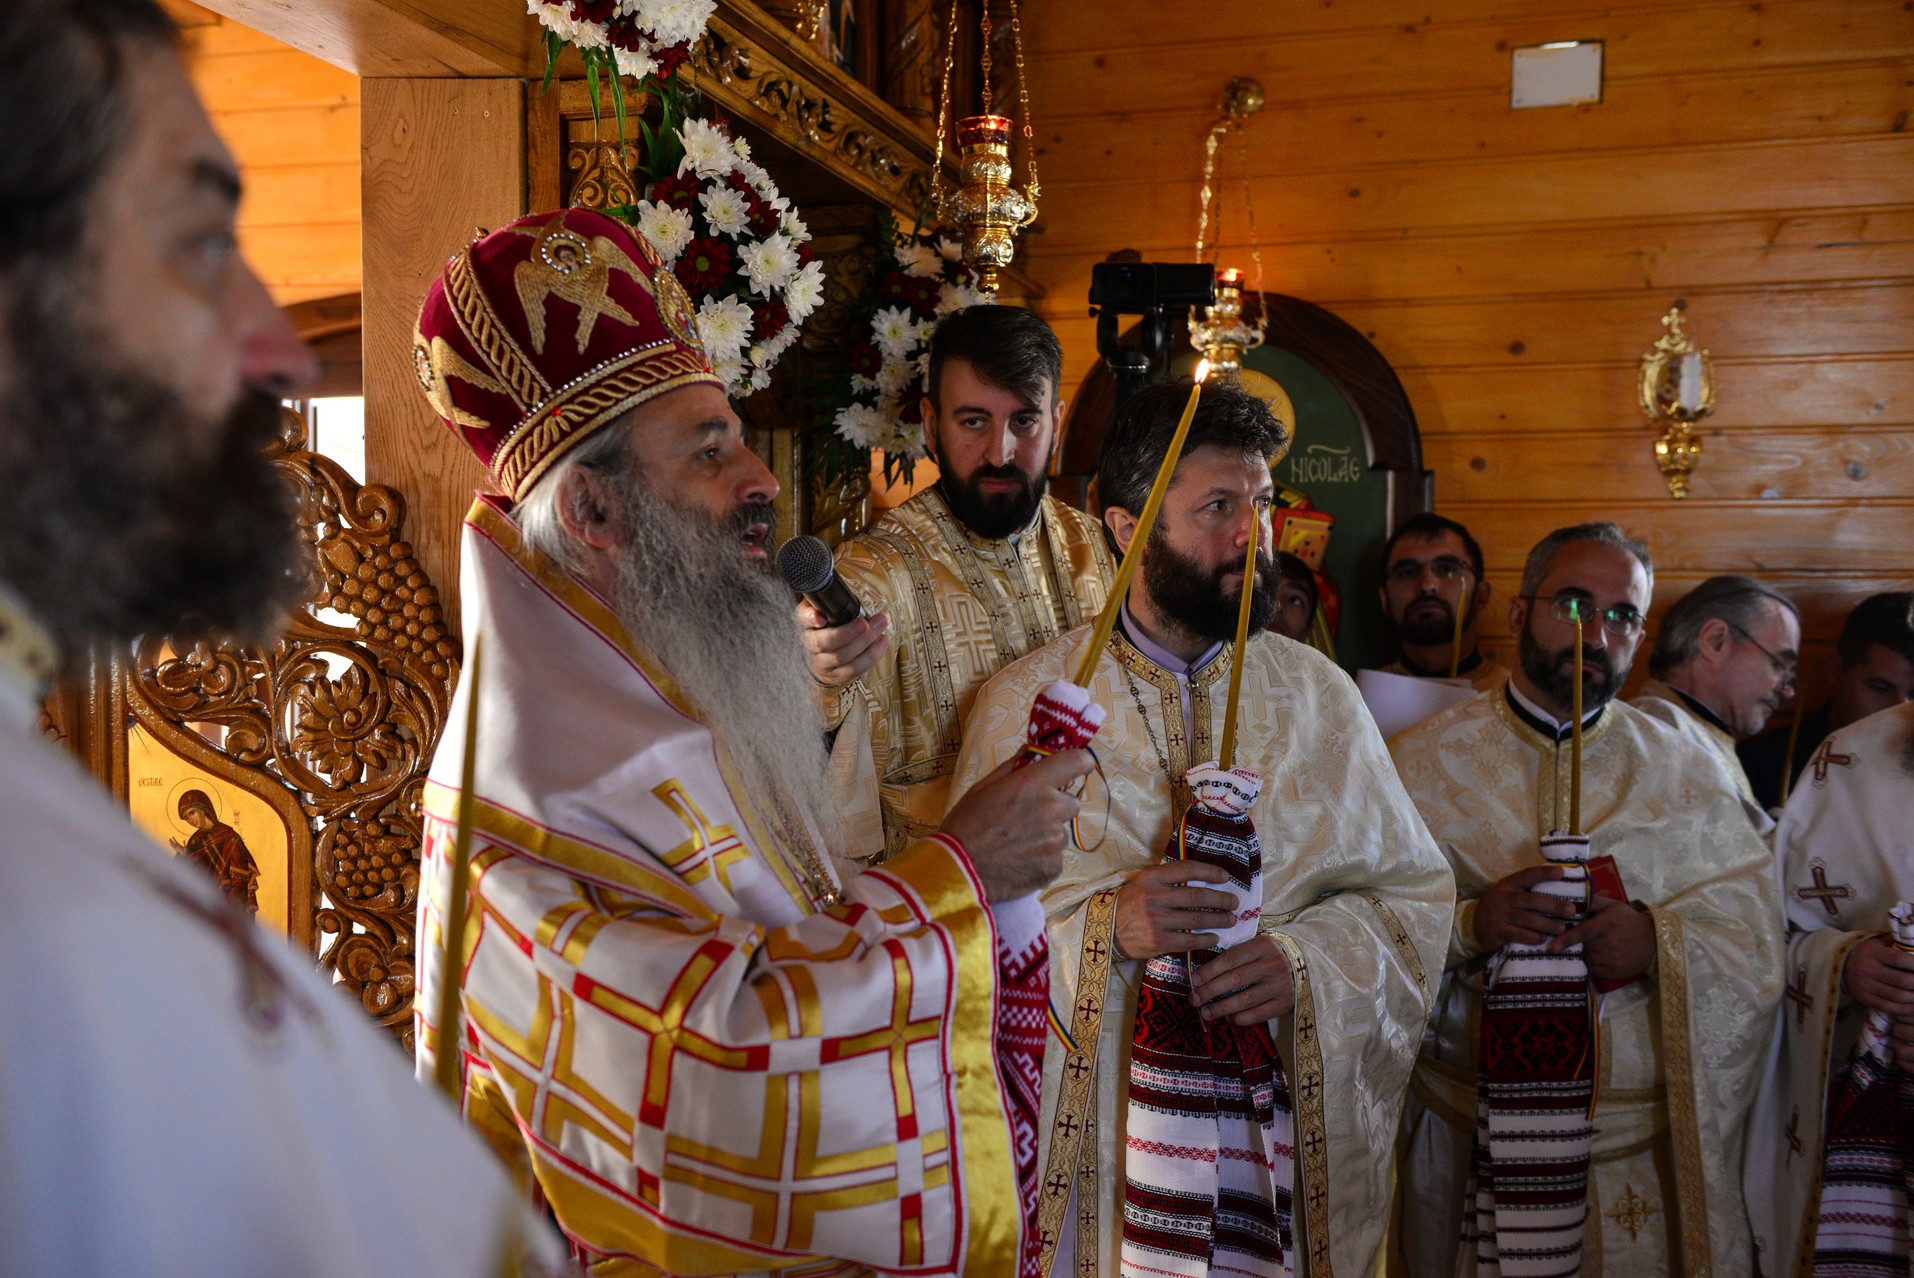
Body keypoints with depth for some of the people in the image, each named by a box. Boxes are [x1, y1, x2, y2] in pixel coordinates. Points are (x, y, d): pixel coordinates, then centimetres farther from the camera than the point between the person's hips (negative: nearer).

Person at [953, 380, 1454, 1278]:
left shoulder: (1317, 693, 5)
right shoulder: (1024, 704, -3)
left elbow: (1414, 894, 4)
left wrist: (1308, 959, -14)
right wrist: (1105, 926, -23)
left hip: (1287, 1126, 2)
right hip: (1098, 1126, -2)